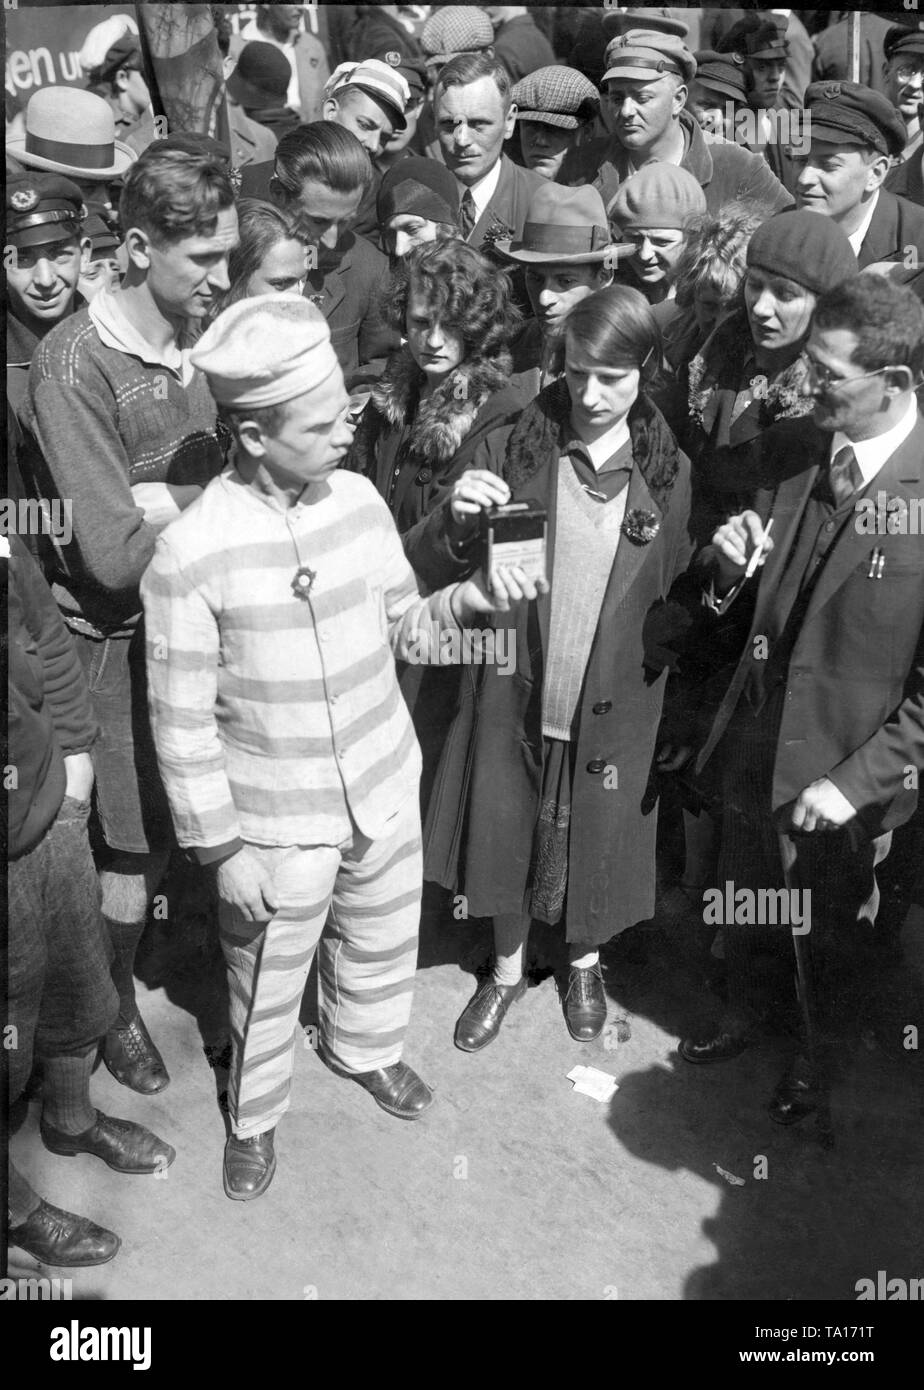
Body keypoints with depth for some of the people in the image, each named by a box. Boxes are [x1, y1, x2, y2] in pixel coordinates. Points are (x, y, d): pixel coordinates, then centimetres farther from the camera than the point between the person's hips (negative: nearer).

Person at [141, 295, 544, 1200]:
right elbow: (183, 720, -14)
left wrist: (460, 602, -16)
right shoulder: (190, 554, -21)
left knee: (382, 943, 25)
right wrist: (222, 848, -12)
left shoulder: (358, 499, -8)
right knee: (266, 981, 17)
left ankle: (364, 1047, 57)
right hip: (277, 824, -4)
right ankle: (252, 1116, 46)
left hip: (384, 789, 4)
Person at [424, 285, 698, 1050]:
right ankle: (508, 967, 41)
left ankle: (585, 963, 47)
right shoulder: (522, 446, -9)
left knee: (596, 843, 16)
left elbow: (673, 599, 3)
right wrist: (463, 521, -23)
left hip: (613, 702, 0)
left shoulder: (667, 471, -6)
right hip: (517, 688, 0)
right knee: (505, 836, 14)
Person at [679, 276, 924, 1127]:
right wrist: (733, 564, -16)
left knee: (836, 931, 21)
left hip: (847, 768, -4)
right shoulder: (791, 451, -6)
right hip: (754, 735, 4)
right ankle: (744, 1015, 55)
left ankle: (822, 1054, 51)